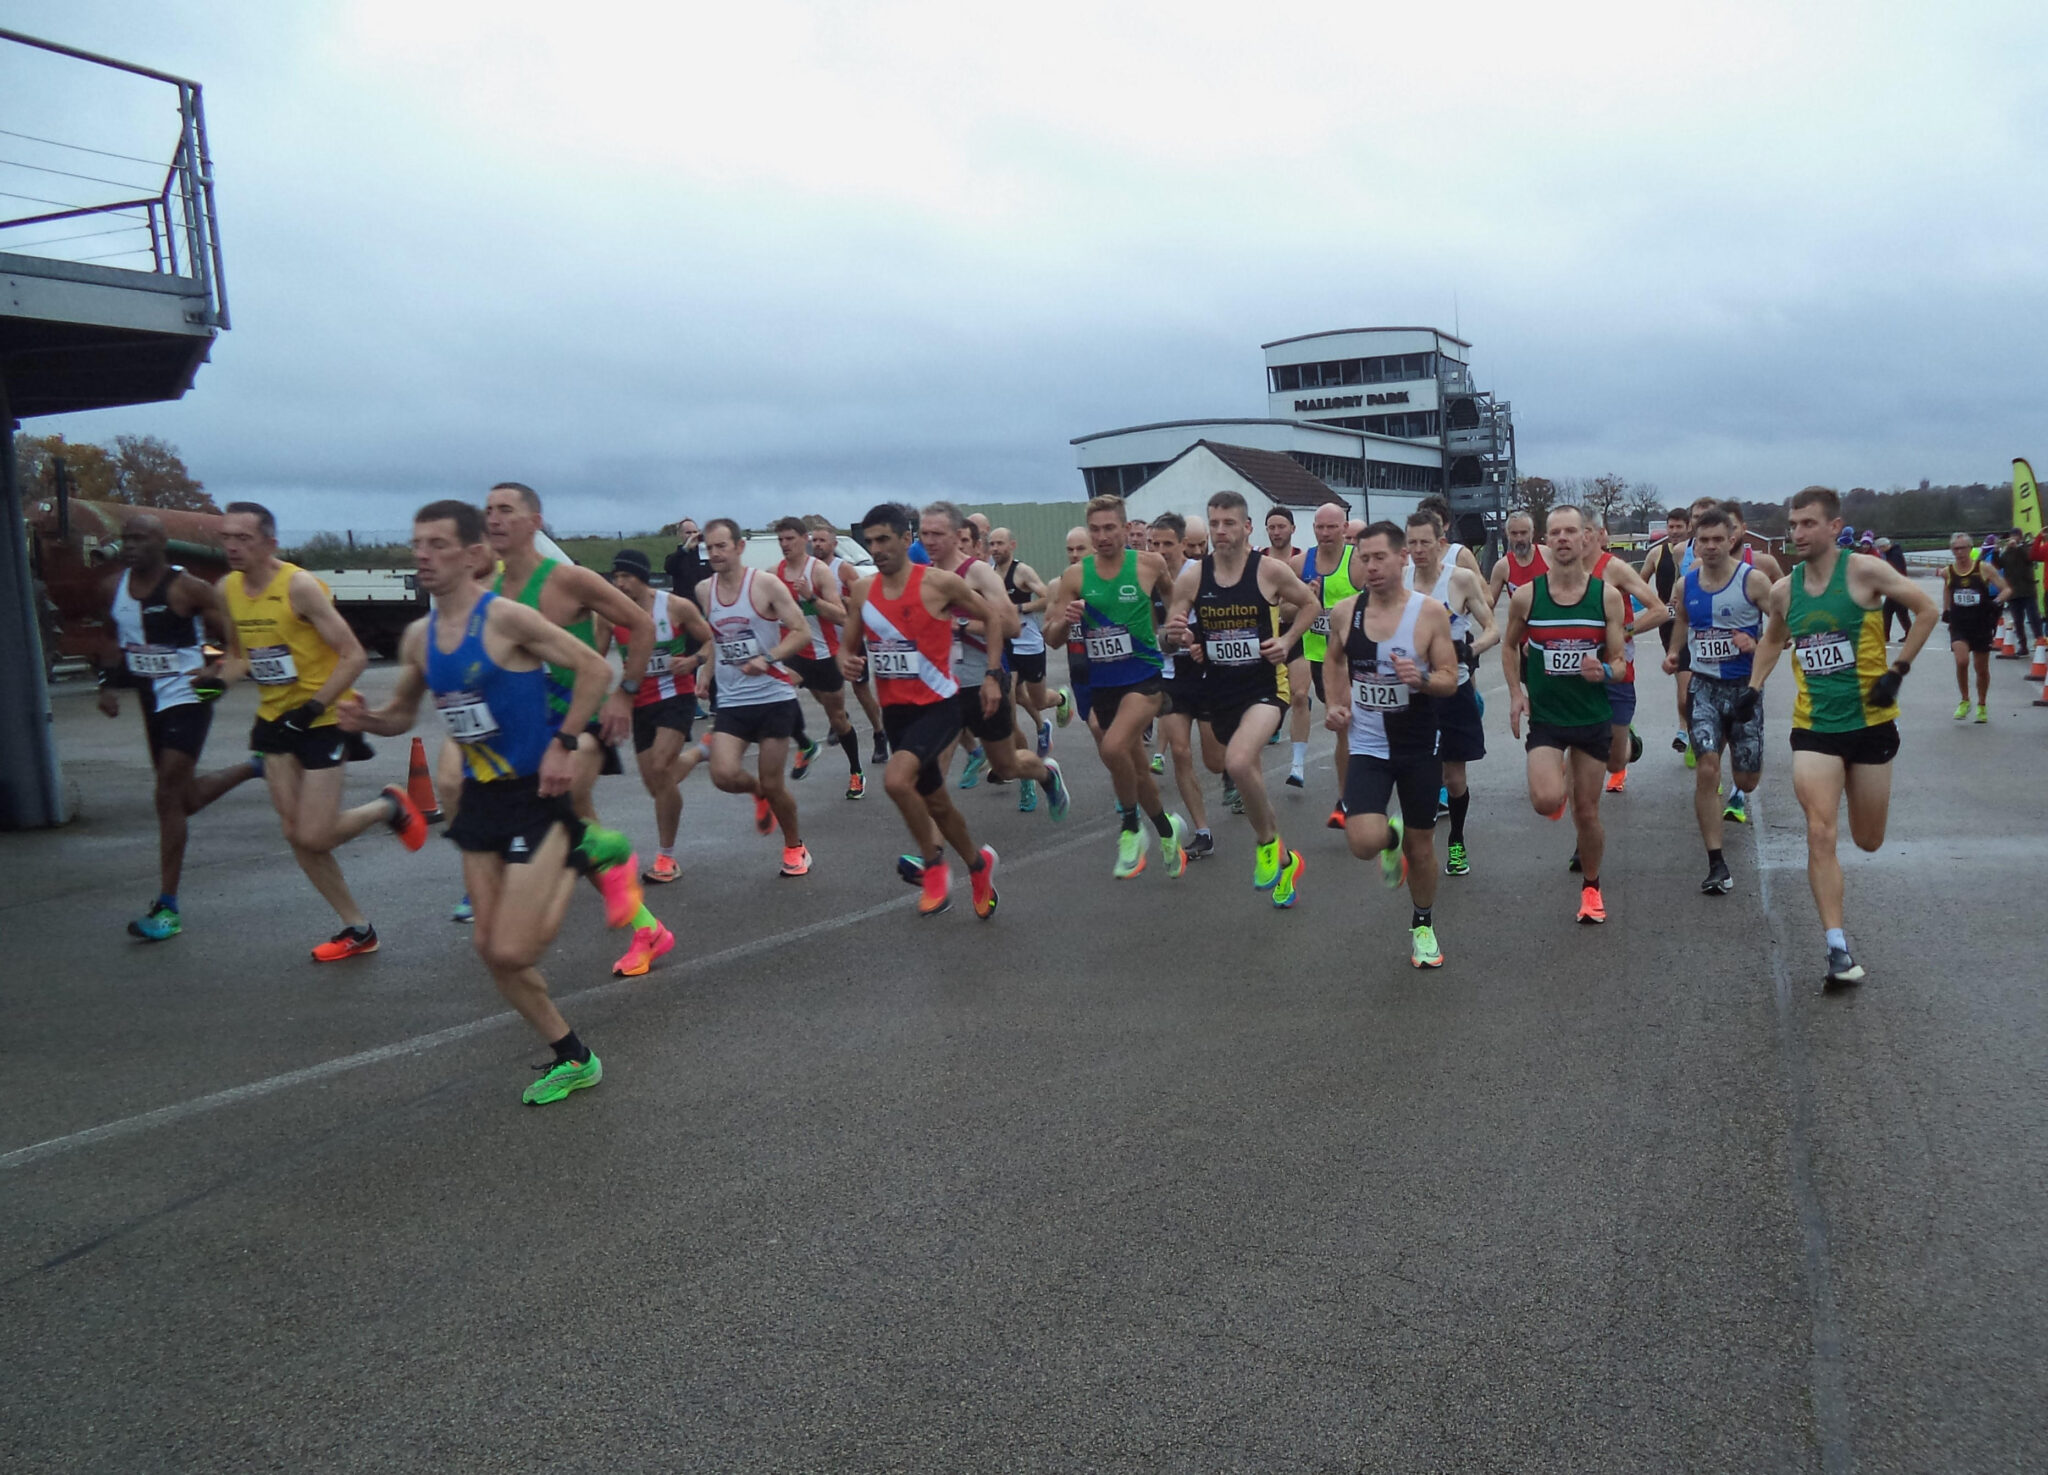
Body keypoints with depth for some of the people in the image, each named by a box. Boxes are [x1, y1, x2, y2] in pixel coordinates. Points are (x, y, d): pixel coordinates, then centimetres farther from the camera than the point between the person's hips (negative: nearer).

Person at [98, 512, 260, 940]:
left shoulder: (188, 588, -13)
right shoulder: (116, 588, 6)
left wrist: (217, 671, -26)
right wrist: (111, 683, 8)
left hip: (187, 700, -8)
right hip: (151, 703, 8)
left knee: (169, 799, -12)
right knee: (186, 798, 16)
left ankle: (167, 907, -6)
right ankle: (254, 768, 43)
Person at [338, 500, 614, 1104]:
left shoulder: (506, 618, -15)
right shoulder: (418, 637, 7)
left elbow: (595, 668, -14)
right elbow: (401, 715, 18)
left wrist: (565, 743, -17)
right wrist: (365, 719, -4)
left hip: (535, 794, -7)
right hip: (481, 797, 7)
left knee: (510, 952, -14)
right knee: (490, 948, 8)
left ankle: (575, 862, 12)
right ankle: (572, 1058, 23)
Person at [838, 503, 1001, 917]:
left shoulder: (939, 582, -13)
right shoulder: (863, 590, 2)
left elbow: (993, 619, 0)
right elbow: (848, 644, 14)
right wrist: (846, 662, -9)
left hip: (937, 704, -6)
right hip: (895, 709, 6)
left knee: (896, 779, -28)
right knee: (934, 801, 17)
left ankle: (933, 865, -6)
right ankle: (978, 862, 43)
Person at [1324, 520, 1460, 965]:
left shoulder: (1430, 612, -11)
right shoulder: (1345, 612, -4)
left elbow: (1451, 680, -8)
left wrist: (1422, 679, -29)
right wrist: (1334, 704, 2)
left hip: (1419, 748, -1)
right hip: (1368, 746, 1)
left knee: (1421, 845, 12)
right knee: (1364, 843, -19)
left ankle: (1423, 926, 36)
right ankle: (1390, 836, 19)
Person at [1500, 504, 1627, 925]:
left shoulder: (1607, 596, -6)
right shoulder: (1526, 596, -6)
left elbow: (1619, 663, -1)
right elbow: (1510, 645, 13)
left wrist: (1603, 672, -24)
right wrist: (1516, 692, 0)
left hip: (1593, 717, 1)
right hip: (1544, 716, 0)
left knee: (1587, 814, 7)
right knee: (1547, 802, -22)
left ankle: (1591, 886, 32)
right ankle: (1559, 779, 17)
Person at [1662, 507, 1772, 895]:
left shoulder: (1754, 580, -10)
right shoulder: (1686, 584, 2)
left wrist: (1756, 645, -25)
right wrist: (1673, 653, 8)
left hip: (1744, 687, -1)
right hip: (1704, 686, 2)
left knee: (1747, 780, 7)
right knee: (1707, 770, -15)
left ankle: (1734, 798, 49)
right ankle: (1716, 863, -11)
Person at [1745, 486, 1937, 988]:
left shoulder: (1863, 571, -12)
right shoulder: (1783, 590, 1)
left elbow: (1926, 610, -6)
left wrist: (1897, 671, -12)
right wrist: (1754, 689, 9)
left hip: (1871, 722, -2)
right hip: (1814, 727, 2)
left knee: (1869, 840, 10)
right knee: (1820, 834, -13)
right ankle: (1838, 948, -11)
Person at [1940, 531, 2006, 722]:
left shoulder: (1984, 568, -6)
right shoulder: (1947, 571, 1)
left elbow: (2006, 589, -3)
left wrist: (1996, 602, -21)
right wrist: (1945, 610, 18)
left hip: (1981, 625, 0)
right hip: (1958, 625, 0)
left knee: (1982, 668, 9)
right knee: (1961, 661, -21)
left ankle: (1982, 706, 29)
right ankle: (1964, 701, 0)